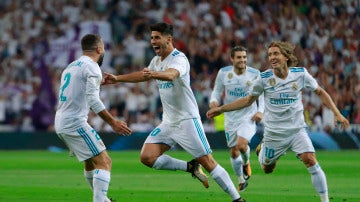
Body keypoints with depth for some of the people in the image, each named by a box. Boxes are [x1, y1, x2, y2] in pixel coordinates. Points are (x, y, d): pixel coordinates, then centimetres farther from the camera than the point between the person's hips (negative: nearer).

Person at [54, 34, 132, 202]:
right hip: (75, 123, -9)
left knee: (91, 161, 25)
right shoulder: (92, 67, -9)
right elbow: (93, 100, -20)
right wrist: (113, 123, -19)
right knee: (104, 162, -12)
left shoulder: (71, 67, 19)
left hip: (61, 123, 9)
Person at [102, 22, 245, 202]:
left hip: (187, 119, -8)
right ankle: (191, 167, 4)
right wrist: (117, 78, 25)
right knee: (147, 157, -8)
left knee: (208, 162, -11)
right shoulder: (157, 61, 11)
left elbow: (171, 74, -39)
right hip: (168, 123, 8)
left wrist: (153, 74, -59)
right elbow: (143, 75, 30)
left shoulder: (179, 59, -17)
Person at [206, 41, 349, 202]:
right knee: (267, 169, 12)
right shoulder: (264, 78, -9)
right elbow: (248, 100, 5)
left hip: (297, 130, -1)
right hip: (274, 132, 1)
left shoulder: (300, 74, -8)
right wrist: (221, 109, 3)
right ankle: (261, 150, 47)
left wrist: (337, 113, -1)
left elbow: (320, 92, 6)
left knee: (310, 160, -20)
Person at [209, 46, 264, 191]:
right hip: (231, 118, 3)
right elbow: (217, 91, 4)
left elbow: (262, 93, 2)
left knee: (241, 144, -26)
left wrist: (260, 110, -11)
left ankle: (246, 163, 10)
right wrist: (214, 101, -17)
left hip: (248, 117, -3)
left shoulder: (254, 74, -10)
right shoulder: (223, 73, -7)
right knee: (234, 152, 8)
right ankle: (241, 181, 31)